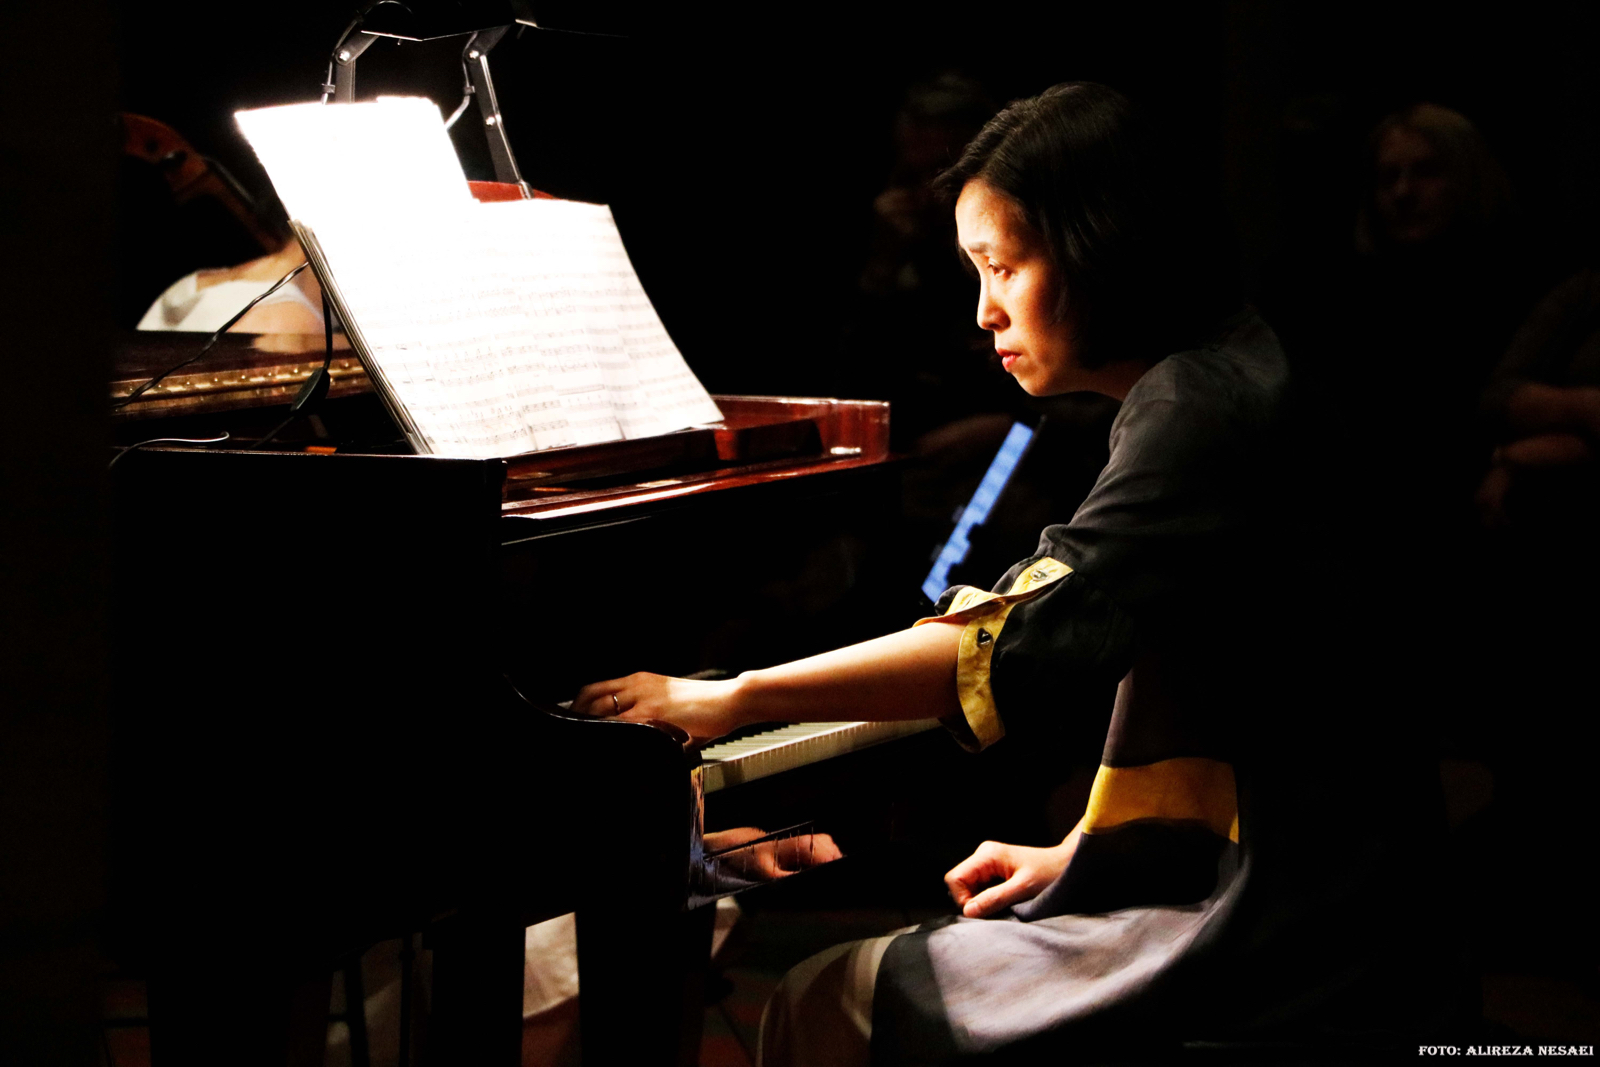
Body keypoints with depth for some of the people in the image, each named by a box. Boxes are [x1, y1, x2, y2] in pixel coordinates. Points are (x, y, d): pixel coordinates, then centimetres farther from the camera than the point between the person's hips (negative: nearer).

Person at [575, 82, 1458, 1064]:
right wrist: (1076, 858, 15)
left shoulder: (1197, 411, -16)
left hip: (1276, 965, -10)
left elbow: (1021, 649, -26)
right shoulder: (1221, 387, 16)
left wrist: (733, 698, -21)